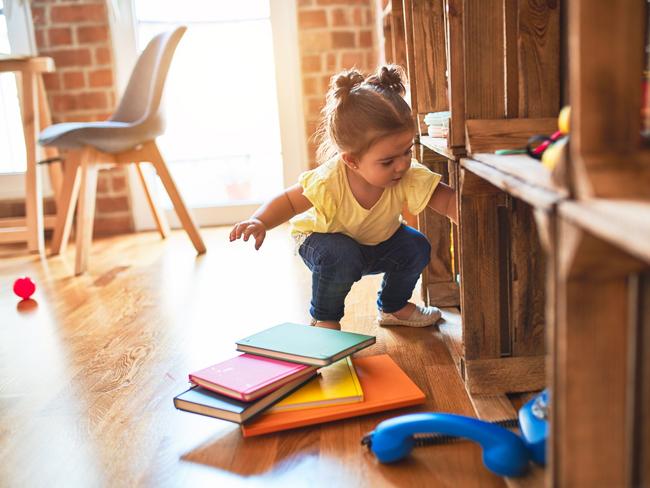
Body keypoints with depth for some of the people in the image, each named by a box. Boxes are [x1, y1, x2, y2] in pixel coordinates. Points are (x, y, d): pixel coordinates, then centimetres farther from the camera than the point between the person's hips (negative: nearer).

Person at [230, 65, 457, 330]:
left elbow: (448, 200, -29)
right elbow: (288, 201, -25)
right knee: (341, 255, -35)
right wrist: (259, 222, -41)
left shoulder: (410, 178, -31)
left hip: (379, 242, 4)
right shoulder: (328, 182, -38)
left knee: (416, 247, -16)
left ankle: (393, 307, 12)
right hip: (323, 238, -4)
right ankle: (323, 318, -8)